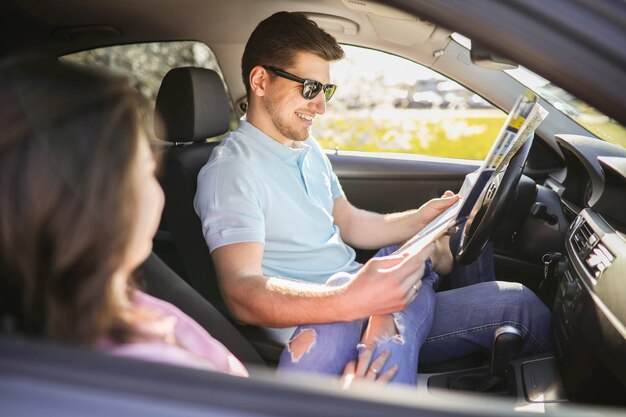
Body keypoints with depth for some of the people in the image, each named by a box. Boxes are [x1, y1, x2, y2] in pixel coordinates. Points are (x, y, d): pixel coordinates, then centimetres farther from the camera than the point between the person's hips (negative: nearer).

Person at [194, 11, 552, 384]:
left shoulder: (309, 150, 15)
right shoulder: (231, 171, -14)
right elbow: (241, 292, -27)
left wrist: (418, 220, 5)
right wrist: (349, 300, -42)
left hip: (354, 295, 8)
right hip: (315, 326, -8)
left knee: (517, 301, -1)